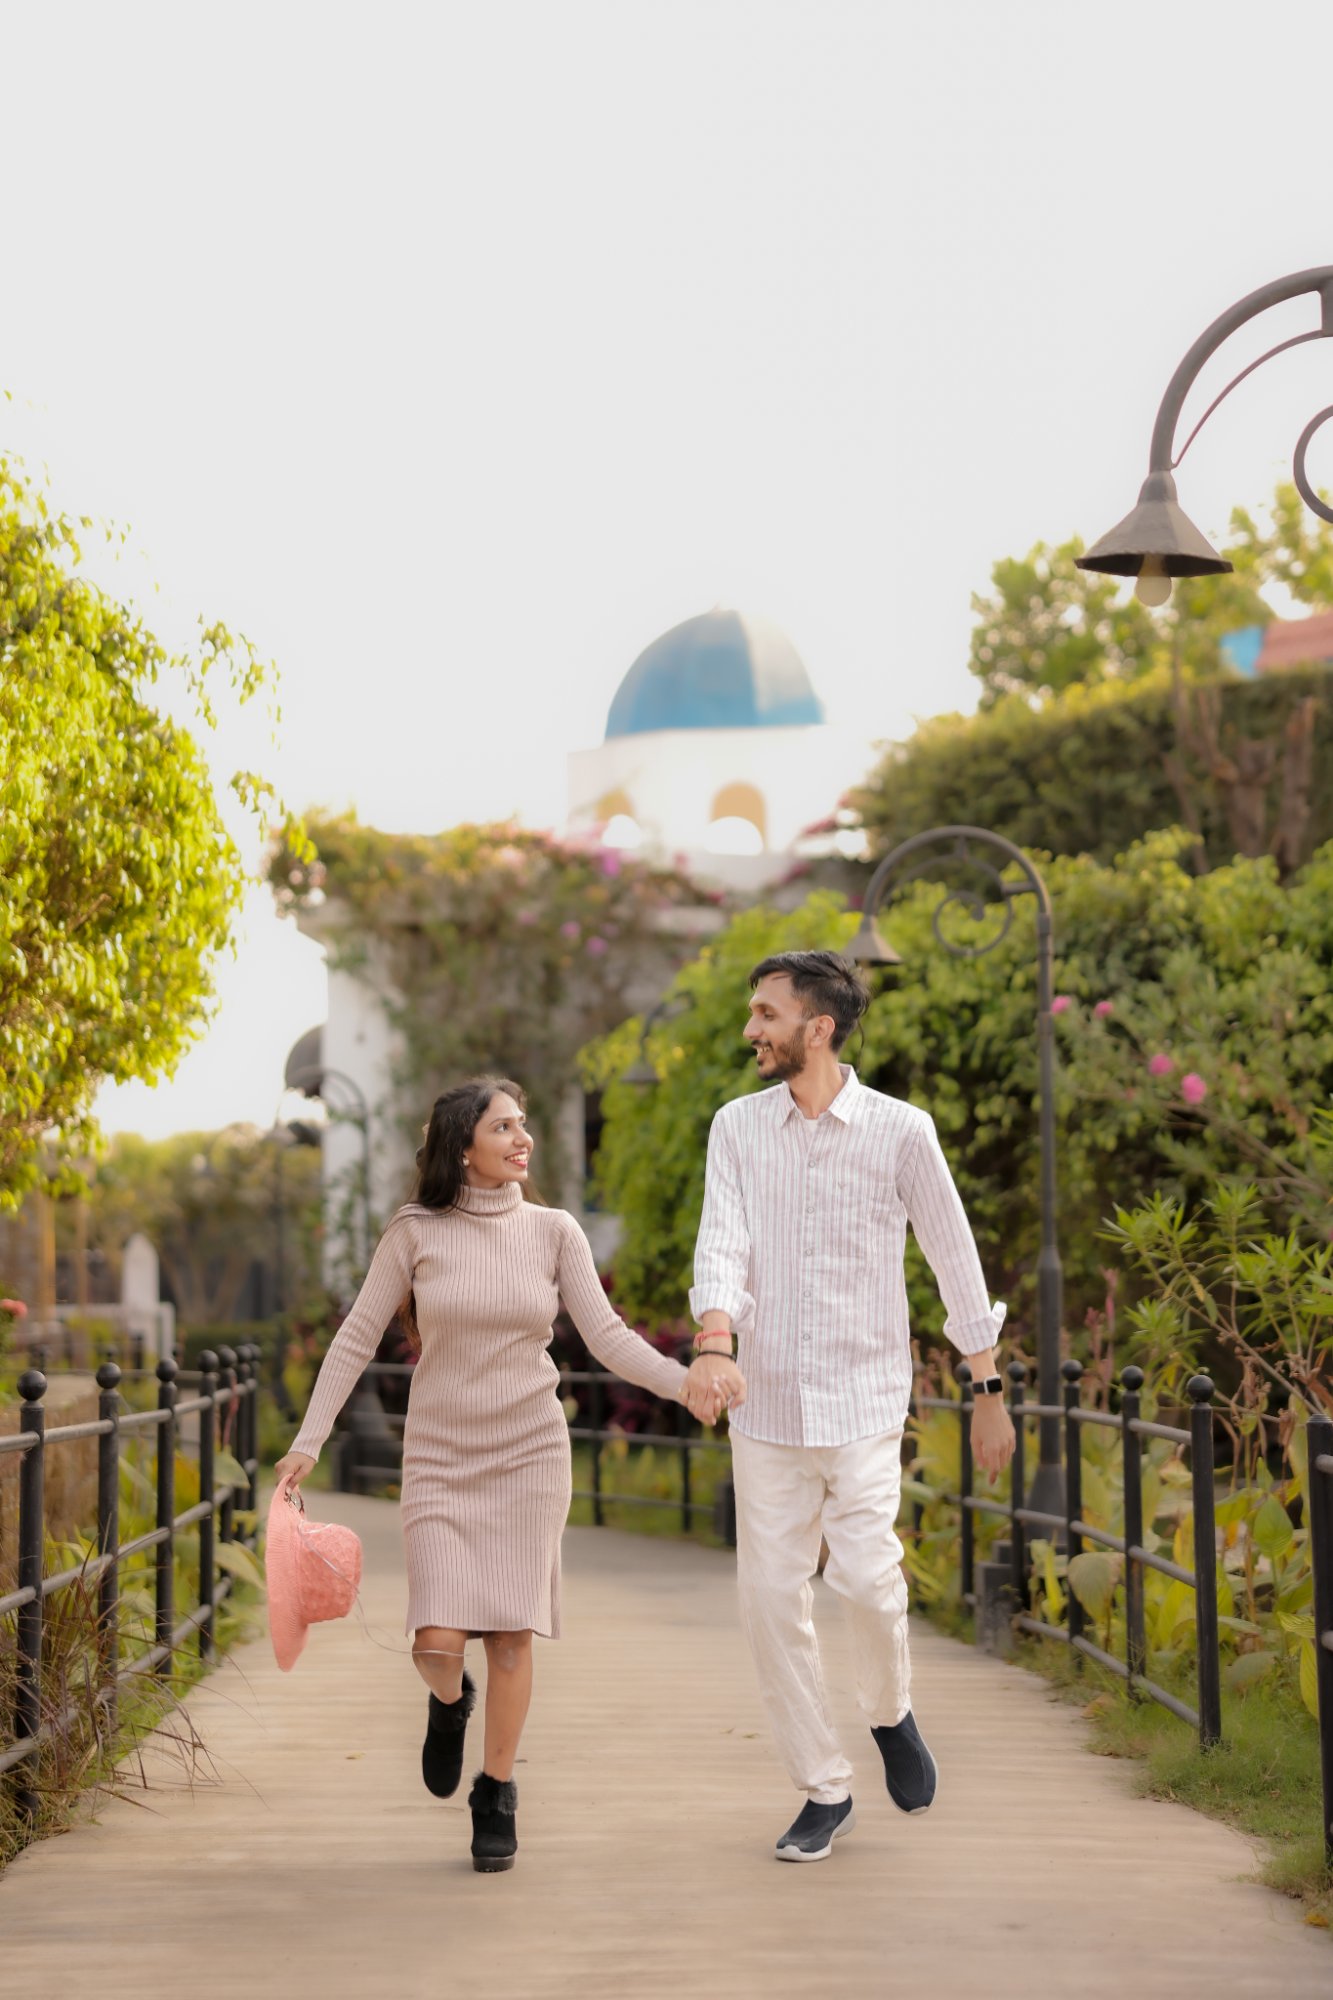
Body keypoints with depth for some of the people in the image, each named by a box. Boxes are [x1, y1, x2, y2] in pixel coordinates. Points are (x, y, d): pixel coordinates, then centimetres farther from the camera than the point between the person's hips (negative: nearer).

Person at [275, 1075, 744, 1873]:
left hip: (530, 1451, 1)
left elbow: (608, 1336, -5)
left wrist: (684, 1380, -22)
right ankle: (450, 1700, 27)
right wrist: (310, 1439, -7)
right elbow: (357, 1338, 0)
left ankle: (497, 1794, 17)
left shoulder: (553, 1232, 0)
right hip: (440, 1457, -1)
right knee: (438, 1642, -11)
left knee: (512, 1633, -3)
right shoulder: (415, 1233, -3)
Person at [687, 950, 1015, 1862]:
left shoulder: (900, 1130, -4)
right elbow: (723, 1242, -7)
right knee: (771, 1595, 1)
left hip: (863, 1399, -3)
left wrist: (990, 1390, 6)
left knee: (866, 1578, -15)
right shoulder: (738, 1127, 4)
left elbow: (955, 1257, 4)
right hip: (767, 1402, 3)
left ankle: (891, 1710, 18)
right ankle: (826, 1793, 15)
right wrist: (714, 1345, -26)